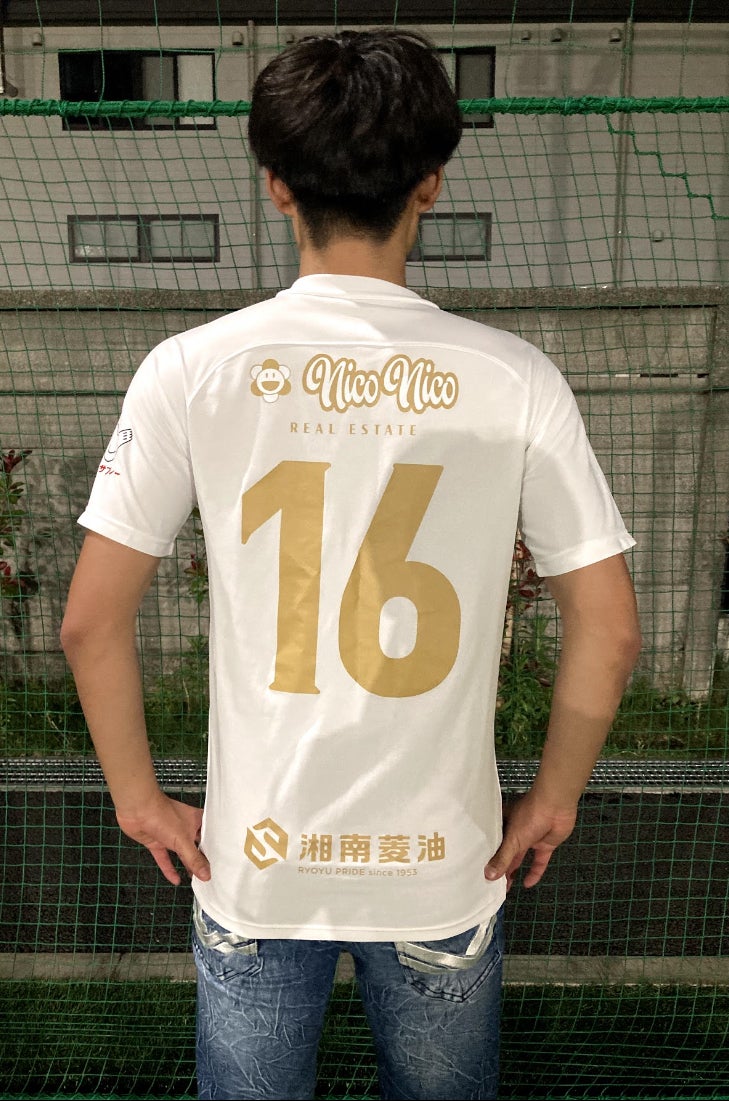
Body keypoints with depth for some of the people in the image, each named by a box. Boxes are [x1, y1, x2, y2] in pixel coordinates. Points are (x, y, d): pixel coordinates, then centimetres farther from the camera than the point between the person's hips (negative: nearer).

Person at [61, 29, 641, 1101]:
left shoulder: (190, 370, -12)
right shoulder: (514, 380, -12)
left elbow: (92, 621, -10)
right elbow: (609, 630, -8)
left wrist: (137, 792, 5)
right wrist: (555, 795, 6)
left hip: (253, 862, 0)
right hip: (447, 866, 1)